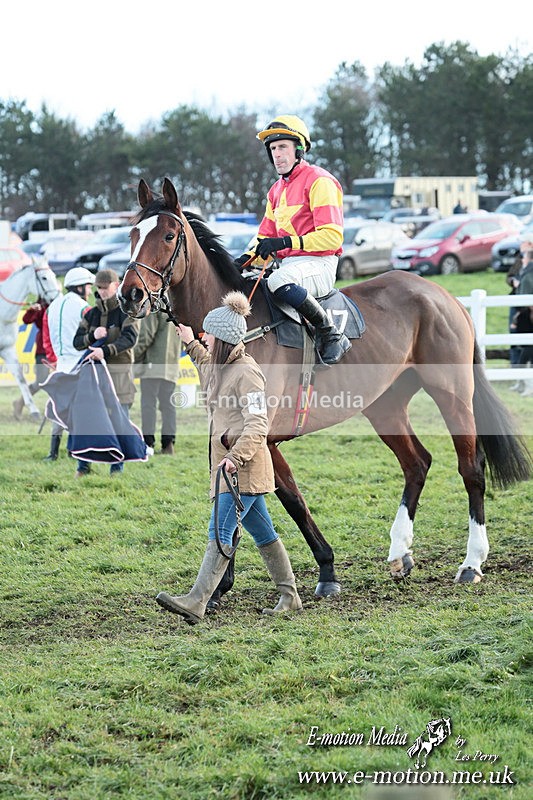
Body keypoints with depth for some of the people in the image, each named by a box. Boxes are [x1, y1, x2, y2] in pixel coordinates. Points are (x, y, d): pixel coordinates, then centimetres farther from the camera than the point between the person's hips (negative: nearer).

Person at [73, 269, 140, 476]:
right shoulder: (92, 314, 13)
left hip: (119, 371, -4)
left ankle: (117, 467, 6)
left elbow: (129, 338, -18)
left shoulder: (127, 312, -2)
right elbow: (76, 342, 11)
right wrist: (93, 336, -11)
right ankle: (83, 466, 8)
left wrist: (105, 350, -31)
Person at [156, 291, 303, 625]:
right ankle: (289, 595, 21)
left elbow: (258, 425, -23)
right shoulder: (222, 368, 14)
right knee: (263, 532, 14)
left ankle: (196, 602, -23)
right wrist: (191, 344, 40)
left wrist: (236, 456, -34)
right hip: (232, 462, 10)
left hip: (244, 465, -10)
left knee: (220, 532, -16)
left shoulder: (246, 373, -16)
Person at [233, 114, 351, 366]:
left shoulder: (319, 181, -8)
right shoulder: (277, 190, 19)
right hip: (288, 266, 9)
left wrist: (286, 242, -25)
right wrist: (246, 259, -3)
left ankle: (331, 334, -25)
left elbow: (332, 236, -16)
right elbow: (265, 238, 19)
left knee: (279, 280, -38)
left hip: (319, 265, -9)